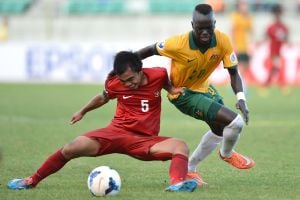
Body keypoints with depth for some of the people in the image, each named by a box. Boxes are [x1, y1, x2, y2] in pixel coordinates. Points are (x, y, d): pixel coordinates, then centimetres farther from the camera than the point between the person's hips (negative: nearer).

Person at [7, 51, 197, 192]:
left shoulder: (158, 75, -10)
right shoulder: (114, 84, -7)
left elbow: (167, 84, 18)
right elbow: (103, 98, 18)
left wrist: (173, 90, -3)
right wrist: (83, 112, 32)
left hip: (145, 140, 0)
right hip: (118, 132, 0)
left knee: (181, 146, -29)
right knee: (74, 147, -19)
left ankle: (177, 183, -59)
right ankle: (32, 180, -1)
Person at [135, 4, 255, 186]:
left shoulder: (223, 41, -21)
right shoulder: (179, 44, -33)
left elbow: (234, 73, -14)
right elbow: (150, 50, -17)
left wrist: (241, 98, -28)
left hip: (204, 87, 7)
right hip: (184, 94, -7)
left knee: (220, 131, 26)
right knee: (235, 122, -18)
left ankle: (190, 169, 45)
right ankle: (227, 154, 16)